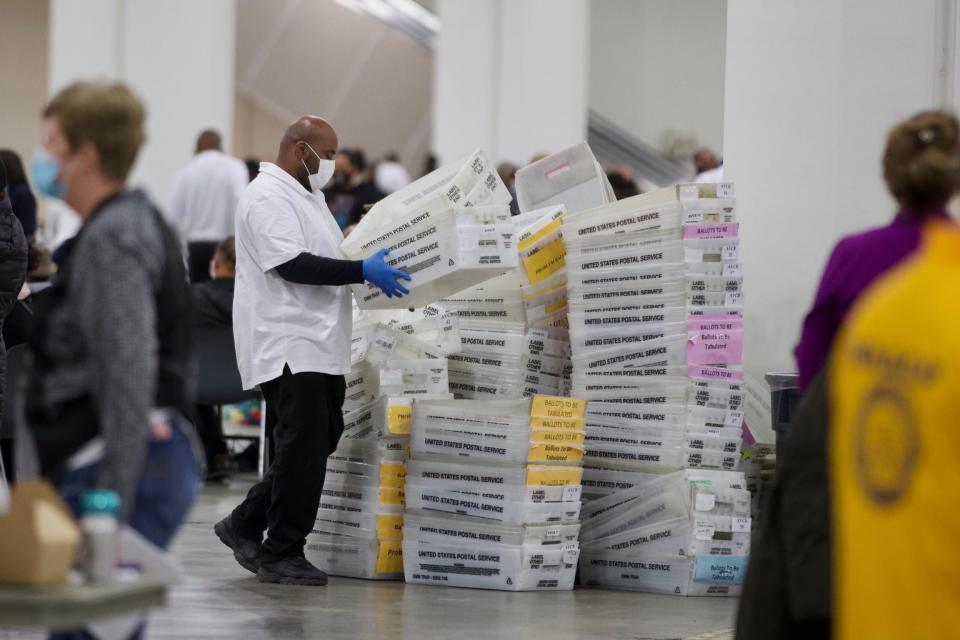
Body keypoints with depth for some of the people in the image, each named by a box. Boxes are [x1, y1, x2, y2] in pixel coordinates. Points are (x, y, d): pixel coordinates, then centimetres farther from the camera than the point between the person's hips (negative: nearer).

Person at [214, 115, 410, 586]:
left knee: (319, 445, 10)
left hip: (319, 347, 10)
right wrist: (362, 271, -24)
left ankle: (247, 525, 20)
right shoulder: (267, 198, -12)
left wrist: (374, 264, 15)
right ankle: (281, 554, 0)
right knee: (303, 449, -8)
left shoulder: (307, 197, 21)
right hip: (287, 348, -10)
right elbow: (292, 264, -22)